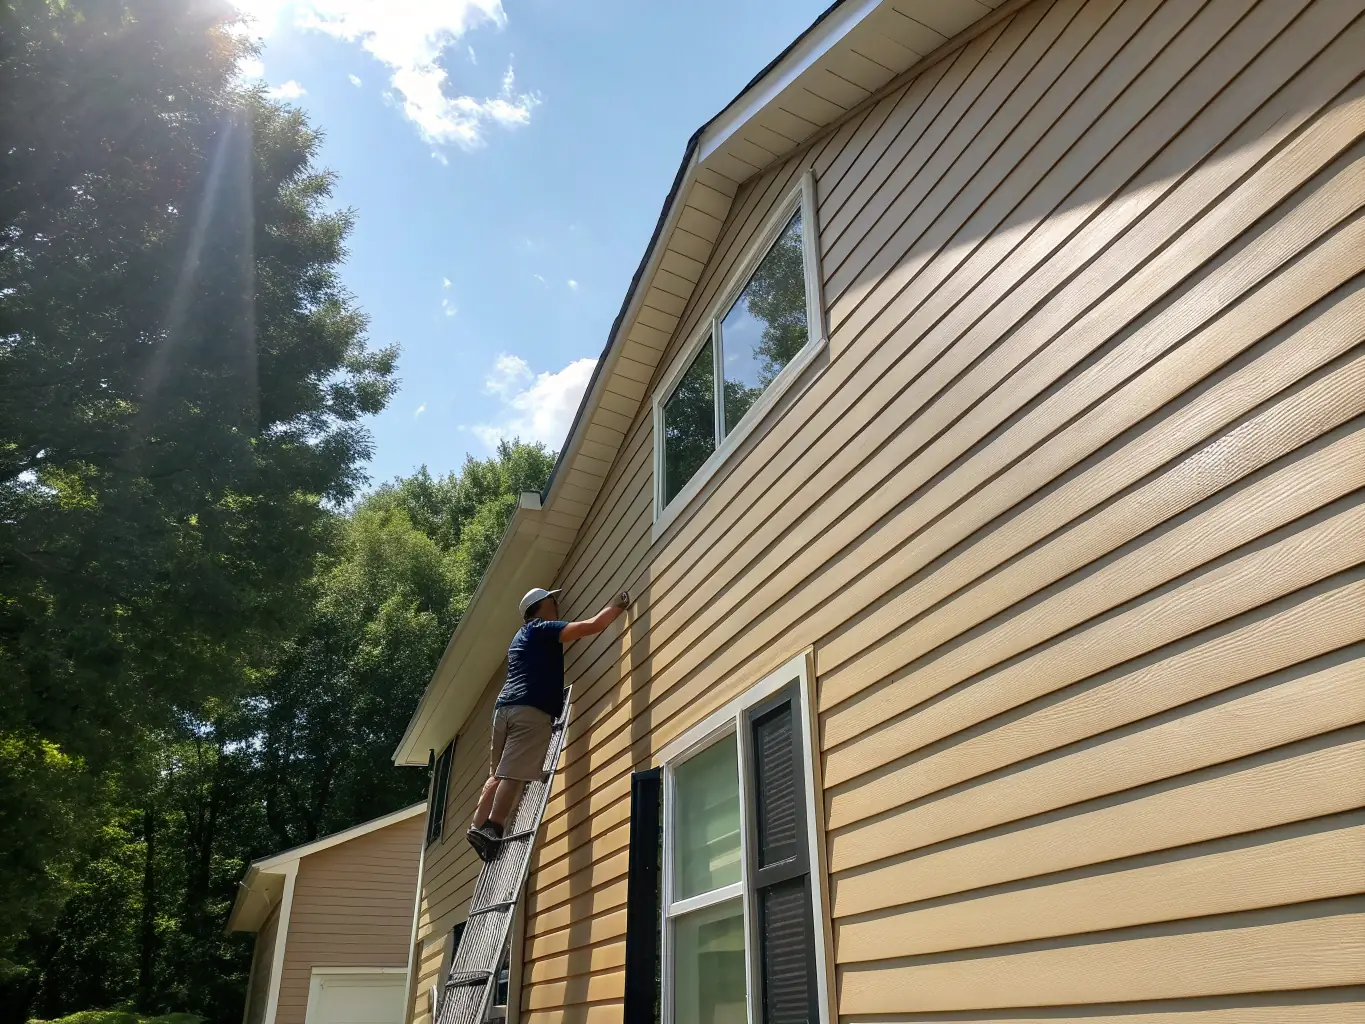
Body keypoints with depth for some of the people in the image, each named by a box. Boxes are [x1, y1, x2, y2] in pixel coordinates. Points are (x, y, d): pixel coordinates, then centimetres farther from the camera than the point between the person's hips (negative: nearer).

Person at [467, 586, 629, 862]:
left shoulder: (522, 636, 30)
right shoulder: (541, 629, 3)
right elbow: (592, 625, -5)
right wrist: (617, 606, 7)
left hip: (505, 707, 9)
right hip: (531, 710, -9)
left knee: (498, 774, 11)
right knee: (515, 775, -12)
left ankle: (477, 827, 4)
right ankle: (491, 830, -18)